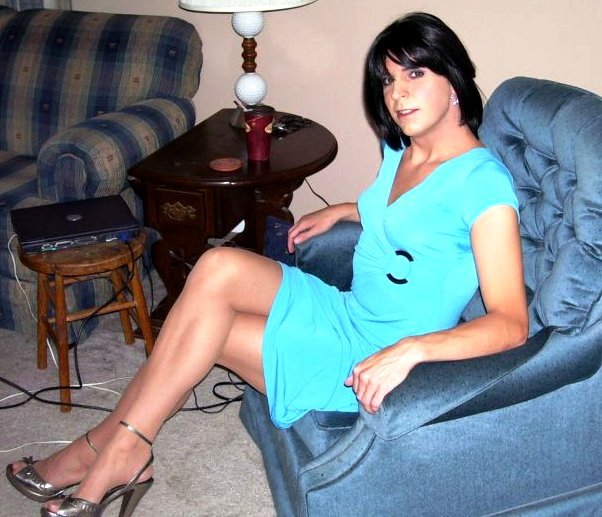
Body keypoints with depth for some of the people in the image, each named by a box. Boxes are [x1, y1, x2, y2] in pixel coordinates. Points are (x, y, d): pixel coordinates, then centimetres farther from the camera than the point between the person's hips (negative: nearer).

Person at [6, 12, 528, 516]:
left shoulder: (483, 182, -18)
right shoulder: (401, 148, 8)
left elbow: (511, 324, -25)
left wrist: (410, 349, -37)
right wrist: (340, 211, 17)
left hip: (365, 363, -8)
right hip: (343, 312, 8)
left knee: (204, 320, -17)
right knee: (220, 267, -18)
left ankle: (116, 448, 3)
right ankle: (117, 450, -9)